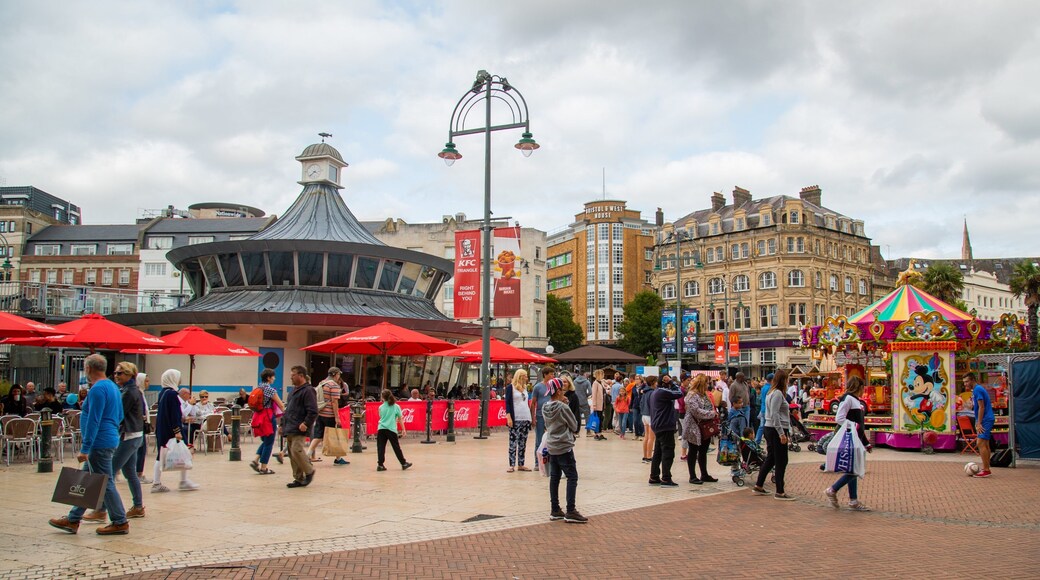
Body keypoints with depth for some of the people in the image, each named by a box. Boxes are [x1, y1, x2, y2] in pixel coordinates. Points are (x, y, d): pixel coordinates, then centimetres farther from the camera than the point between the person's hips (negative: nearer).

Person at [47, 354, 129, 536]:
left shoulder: (98, 389, -17)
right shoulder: (113, 386, 13)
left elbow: (93, 421, -22)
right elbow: (119, 416, 20)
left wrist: (85, 449, -21)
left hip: (100, 444, -10)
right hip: (110, 440, 10)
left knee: (105, 483, -3)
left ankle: (120, 523, 3)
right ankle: (73, 520, 24)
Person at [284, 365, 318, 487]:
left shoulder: (308, 390, -9)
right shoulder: (294, 390, 20)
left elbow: (313, 411, -17)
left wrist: (306, 424, -23)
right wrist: (283, 424, 22)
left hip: (299, 430, -9)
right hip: (289, 429, 9)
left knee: (297, 451, -17)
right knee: (292, 455, 8)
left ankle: (309, 471, 3)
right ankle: (299, 479, 15)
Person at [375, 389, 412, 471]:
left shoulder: (381, 407, 5)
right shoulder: (396, 406, 2)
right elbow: (400, 419, 4)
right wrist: (403, 429, 10)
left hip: (381, 429, 1)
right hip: (392, 429, -1)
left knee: (380, 447, 3)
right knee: (396, 447, 7)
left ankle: (380, 465, -1)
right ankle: (403, 464, 15)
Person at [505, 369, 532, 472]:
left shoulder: (525, 388, 16)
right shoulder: (510, 387, -2)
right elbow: (507, 403, -6)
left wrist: (530, 417, 15)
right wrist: (509, 417, -15)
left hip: (526, 419, 6)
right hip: (515, 419, -6)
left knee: (523, 443, 7)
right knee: (513, 442, -5)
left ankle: (521, 464, 11)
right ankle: (512, 465, -2)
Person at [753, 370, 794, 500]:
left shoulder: (772, 392, 15)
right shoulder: (778, 393, -15)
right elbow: (774, 415, -21)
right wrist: (781, 433, -22)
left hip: (769, 429, 10)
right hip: (776, 430, -10)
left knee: (771, 459, 16)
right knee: (781, 461, -4)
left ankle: (758, 486, 21)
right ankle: (779, 492, 1)